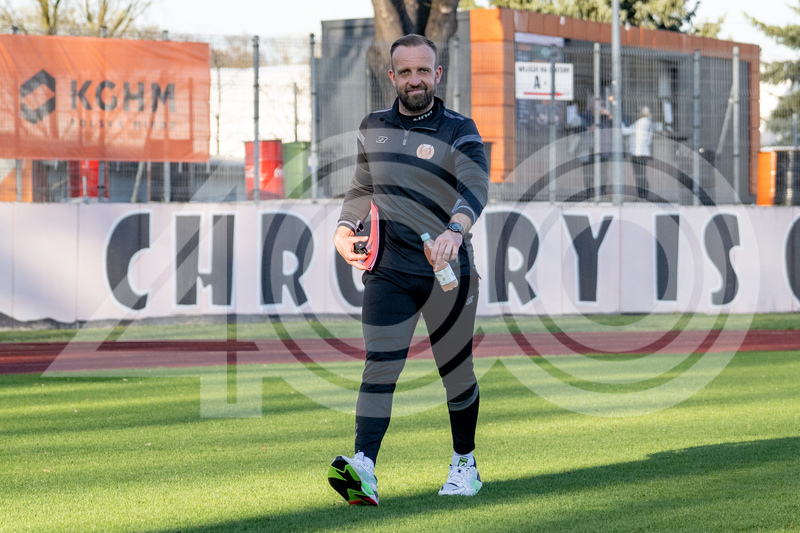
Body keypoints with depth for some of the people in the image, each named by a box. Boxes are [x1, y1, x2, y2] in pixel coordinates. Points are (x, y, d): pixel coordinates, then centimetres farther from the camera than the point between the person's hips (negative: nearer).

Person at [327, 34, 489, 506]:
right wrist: (346, 227, 7)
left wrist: (455, 230, -42)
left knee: (456, 370, 8)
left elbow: (475, 187, -22)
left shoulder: (459, 131, -4)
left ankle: (465, 463, 27)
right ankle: (363, 469, -28)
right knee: (381, 365, -13)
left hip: (447, 271, -2)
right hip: (388, 268, 2)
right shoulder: (374, 128, 11)